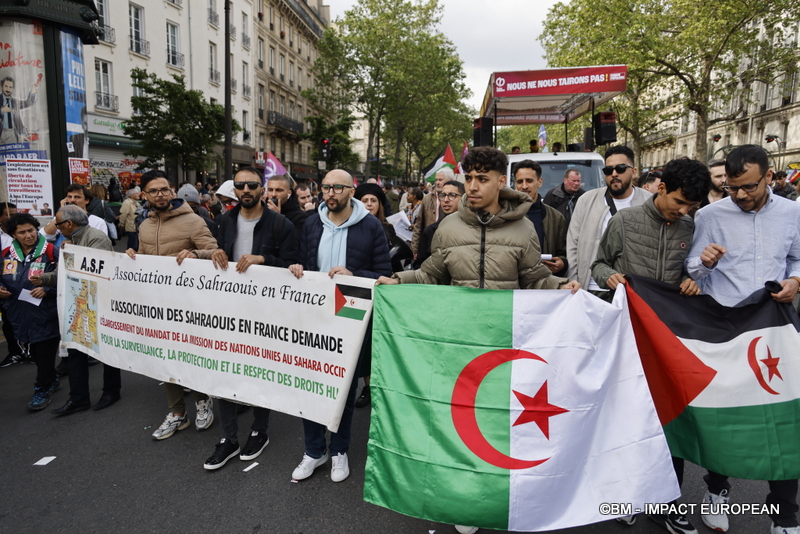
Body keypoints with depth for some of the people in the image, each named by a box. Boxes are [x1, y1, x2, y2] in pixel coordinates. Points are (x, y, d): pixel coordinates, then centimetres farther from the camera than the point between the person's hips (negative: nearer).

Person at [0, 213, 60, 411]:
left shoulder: (50, 252, -10)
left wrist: (47, 289, -22)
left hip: (46, 314, -5)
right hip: (20, 315, 6)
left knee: (45, 353, 3)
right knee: (35, 353, 18)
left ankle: (41, 390, 17)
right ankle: (51, 380, 37)